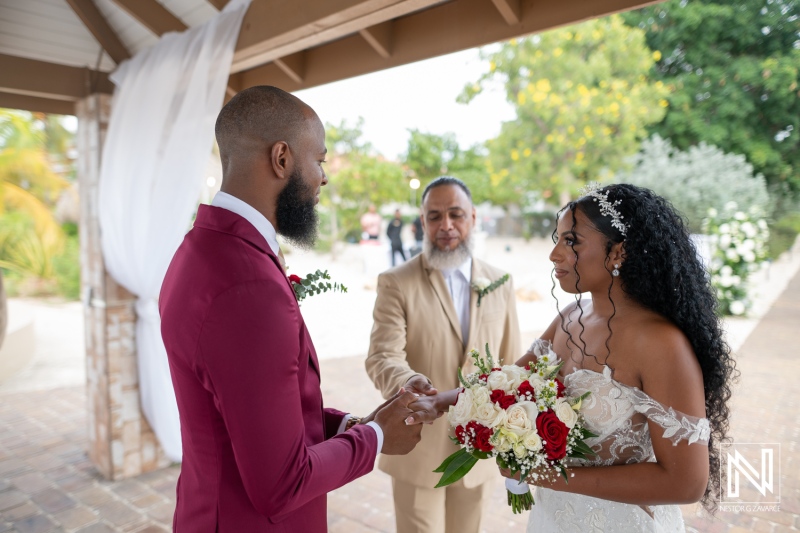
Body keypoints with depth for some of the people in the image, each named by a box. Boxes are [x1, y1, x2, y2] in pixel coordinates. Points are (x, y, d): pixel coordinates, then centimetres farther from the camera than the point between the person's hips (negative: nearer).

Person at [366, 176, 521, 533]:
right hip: (418, 447, -3)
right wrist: (407, 383, -40)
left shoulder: (500, 283, 2)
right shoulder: (395, 283, -8)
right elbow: (383, 356, -18)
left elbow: (511, 365, 6)